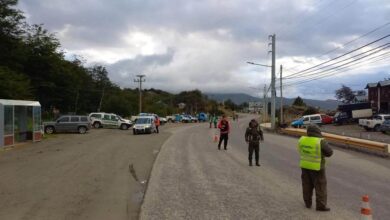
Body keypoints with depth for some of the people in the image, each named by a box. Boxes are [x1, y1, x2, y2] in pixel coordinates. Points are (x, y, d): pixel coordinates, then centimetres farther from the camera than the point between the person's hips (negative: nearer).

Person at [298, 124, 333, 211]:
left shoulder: (302, 139, -3)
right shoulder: (320, 142, -18)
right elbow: (329, 152, -8)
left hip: (305, 165, 5)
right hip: (316, 167, -5)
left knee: (307, 185, 14)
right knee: (320, 186, 6)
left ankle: (308, 203, 23)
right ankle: (321, 206, 10)